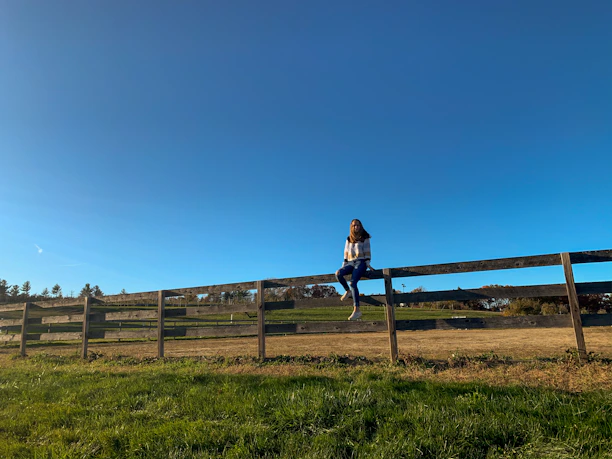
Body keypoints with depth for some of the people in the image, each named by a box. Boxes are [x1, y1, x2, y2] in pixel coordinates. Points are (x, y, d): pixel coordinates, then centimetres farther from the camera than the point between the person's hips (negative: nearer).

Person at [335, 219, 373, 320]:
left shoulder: (365, 238, 6)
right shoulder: (349, 239, 18)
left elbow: (367, 251, 1)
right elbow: (346, 252, 16)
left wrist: (368, 264, -11)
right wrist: (344, 265, 8)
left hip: (361, 262, -4)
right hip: (351, 263, 4)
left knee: (353, 282, -28)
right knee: (338, 274, -27)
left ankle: (356, 310, -32)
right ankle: (348, 291, -2)